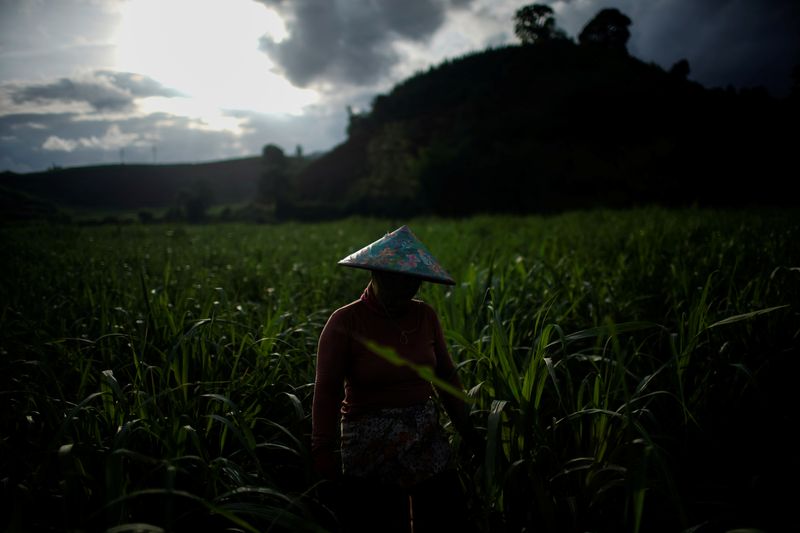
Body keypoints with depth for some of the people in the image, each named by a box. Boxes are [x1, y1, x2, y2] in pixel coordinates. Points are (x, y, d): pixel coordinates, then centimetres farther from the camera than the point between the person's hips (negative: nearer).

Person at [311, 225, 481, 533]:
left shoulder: (425, 316, 0)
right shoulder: (344, 322, -12)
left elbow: (445, 375, 10)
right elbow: (327, 392, -11)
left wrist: (466, 428, 11)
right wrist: (323, 452, -13)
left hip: (427, 441, 4)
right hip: (370, 447, -4)